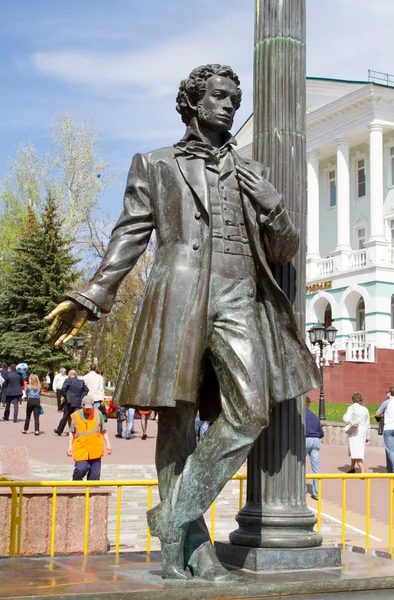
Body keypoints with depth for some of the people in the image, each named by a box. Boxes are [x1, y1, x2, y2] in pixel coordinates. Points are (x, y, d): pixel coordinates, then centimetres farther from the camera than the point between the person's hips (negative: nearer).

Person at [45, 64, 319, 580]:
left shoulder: (252, 173, 25)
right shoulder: (156, 165, 19)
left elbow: (285, 251, 21)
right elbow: (129, 237, 11)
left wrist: (271, 205, 1)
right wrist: (89, 299, -1)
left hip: (239, 302, 3)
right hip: (179, 296, -2)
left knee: (250, 413, -15)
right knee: (178, 418, -5)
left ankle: (175, 517, -4)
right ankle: (190, 547, 4)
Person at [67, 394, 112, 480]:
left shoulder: (98, 414, 6)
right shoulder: (75, 415, 3)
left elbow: (103, 431, 13)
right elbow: (72, 432, 12)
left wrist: (108, 444, 6)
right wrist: (70, 446, 5)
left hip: (95, 450, 2)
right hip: (81, 450, -2)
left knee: (95, 473, 2)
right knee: (81, 469, -15)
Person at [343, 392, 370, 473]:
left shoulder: (352, 407, -8)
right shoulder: (365, 409, 10)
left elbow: (347, 419, -19)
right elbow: (368, 424, 14)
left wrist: (345, 415, 4)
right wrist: (368, 437, 20)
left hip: (355, 432, -7)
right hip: (363, 432, 7)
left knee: (357, 452, -10)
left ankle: (362, 471, -23)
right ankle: (352, 468, 37)